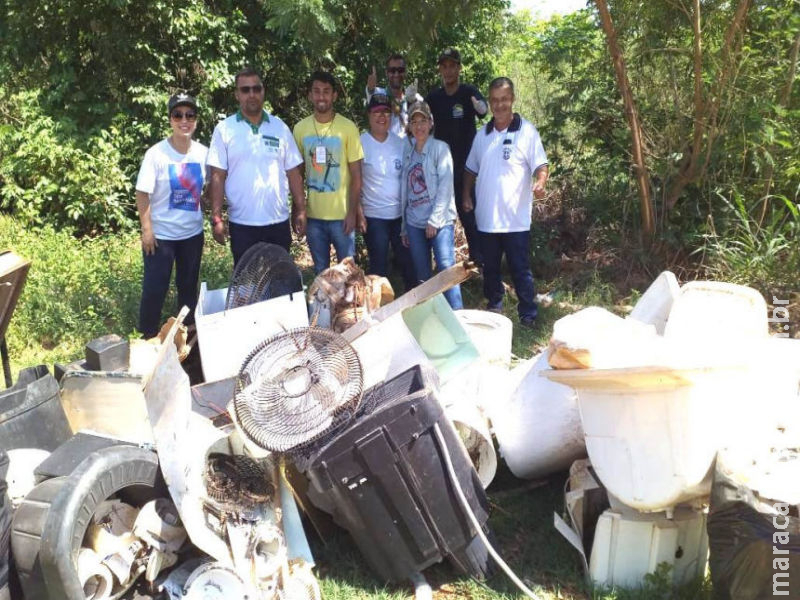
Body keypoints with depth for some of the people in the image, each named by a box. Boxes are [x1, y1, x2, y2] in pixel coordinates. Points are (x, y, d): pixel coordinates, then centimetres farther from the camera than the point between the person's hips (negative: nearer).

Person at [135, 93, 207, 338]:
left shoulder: (203, 153, -2)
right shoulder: (156, 154, -13)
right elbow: (143, 194, -12)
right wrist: (146, 230, -14)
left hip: (193, 233, 4)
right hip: (161, 234, -4)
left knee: (189, 285, 17)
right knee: (155, 288, 3)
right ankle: (149, 337, 19)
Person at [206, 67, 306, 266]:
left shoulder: (279, 127, 6)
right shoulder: (224, 129, -1)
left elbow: (293, 172, 7)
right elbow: (217, 177, -3)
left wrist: (300, 210, 2)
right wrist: (216, 218, -9)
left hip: (278, 222, 2)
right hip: (242, 224, -2)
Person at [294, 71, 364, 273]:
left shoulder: (348, 127, -6)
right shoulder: (300, 129, 1)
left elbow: (356, 174, -4)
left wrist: (353, 212, -8)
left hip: (342, 214, -2)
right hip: (313, 215, 2)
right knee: (320, 271, 14)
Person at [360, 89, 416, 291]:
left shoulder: (400, 142, 4)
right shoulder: (360, 143, -7)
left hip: (401, 214, 4)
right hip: (374, 216, -4)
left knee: (408, 262, 11)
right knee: (379, 267, 5)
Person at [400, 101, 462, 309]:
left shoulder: (440, 148, -1)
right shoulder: (408, 151, 13)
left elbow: (445, 185, -9)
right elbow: (405, 188, 15)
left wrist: (434, 220, -13)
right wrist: (404, 226, 13)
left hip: (439, 220, -5)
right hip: (414, 221, 5)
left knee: (447, 267, -13)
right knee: (422, 274, 8)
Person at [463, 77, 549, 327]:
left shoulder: (526, 131, -5)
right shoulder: (482, 135, 10)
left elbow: (540, 166, -8)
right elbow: (471, 169, 19)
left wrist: (540, 183, -28)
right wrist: (466, 196, 9)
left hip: (515, 219, -5)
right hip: (486, 218, 5)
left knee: (521, 270, 0)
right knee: (490, 268, 17)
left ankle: (528, 316, 10)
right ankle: (493, 312, 33)